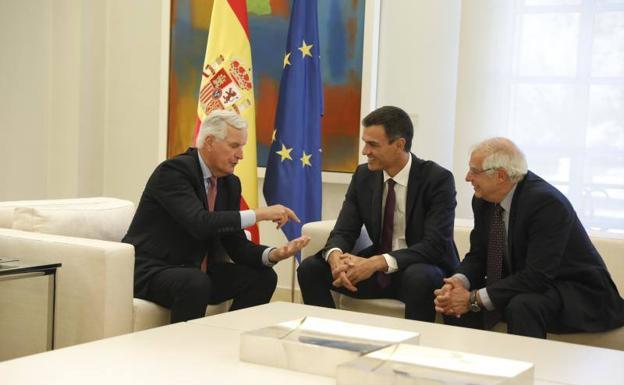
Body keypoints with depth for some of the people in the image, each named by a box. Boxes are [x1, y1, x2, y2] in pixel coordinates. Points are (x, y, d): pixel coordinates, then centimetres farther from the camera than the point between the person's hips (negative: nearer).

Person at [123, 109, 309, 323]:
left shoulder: (231, 184, 6)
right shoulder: (173, 170, -18)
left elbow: (236, 244, 5)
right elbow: (199, 223, -32)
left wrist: (273, 254, -14)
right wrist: (259, 214, -28)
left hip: (199, 273, 8)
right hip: (150, 272, -8)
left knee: (263, 277, -3)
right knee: (196, 283, -36)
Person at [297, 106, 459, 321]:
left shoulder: (437, 179, -15)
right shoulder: (363, 176, 1)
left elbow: (435, 245, -23)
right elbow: (343, 231, 0)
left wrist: (378, 262, -34)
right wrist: (336, 257, -26)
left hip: (420, 272, -5)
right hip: (374, 270, 5)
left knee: (419, 278, -39)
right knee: (309, 269, -12)